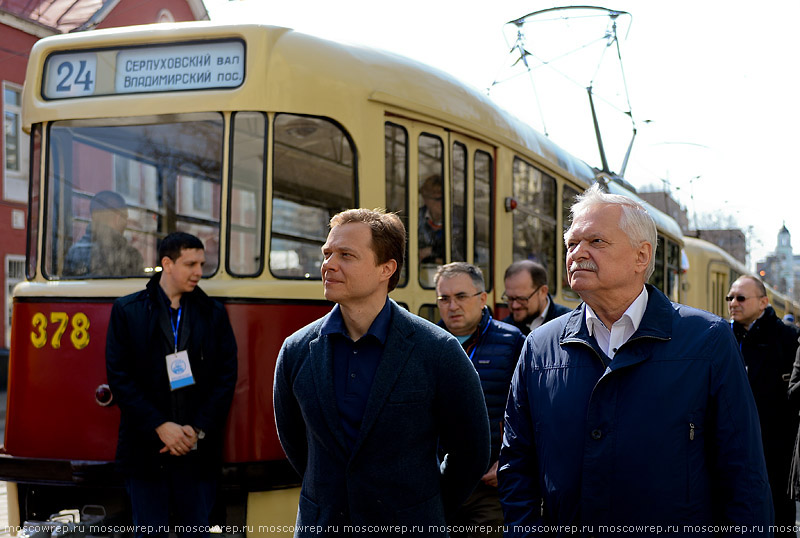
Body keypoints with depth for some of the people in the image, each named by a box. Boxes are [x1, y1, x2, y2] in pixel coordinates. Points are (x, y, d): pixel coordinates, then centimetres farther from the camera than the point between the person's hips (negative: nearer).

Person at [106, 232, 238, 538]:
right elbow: (119, 377, -3)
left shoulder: (213, 313, 8)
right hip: (146, 451, -1)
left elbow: (226, 377, 4)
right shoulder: (127, 311, 3)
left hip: (198, 452, 1)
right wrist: (160, 426, -11)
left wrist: (197, 429, -8)